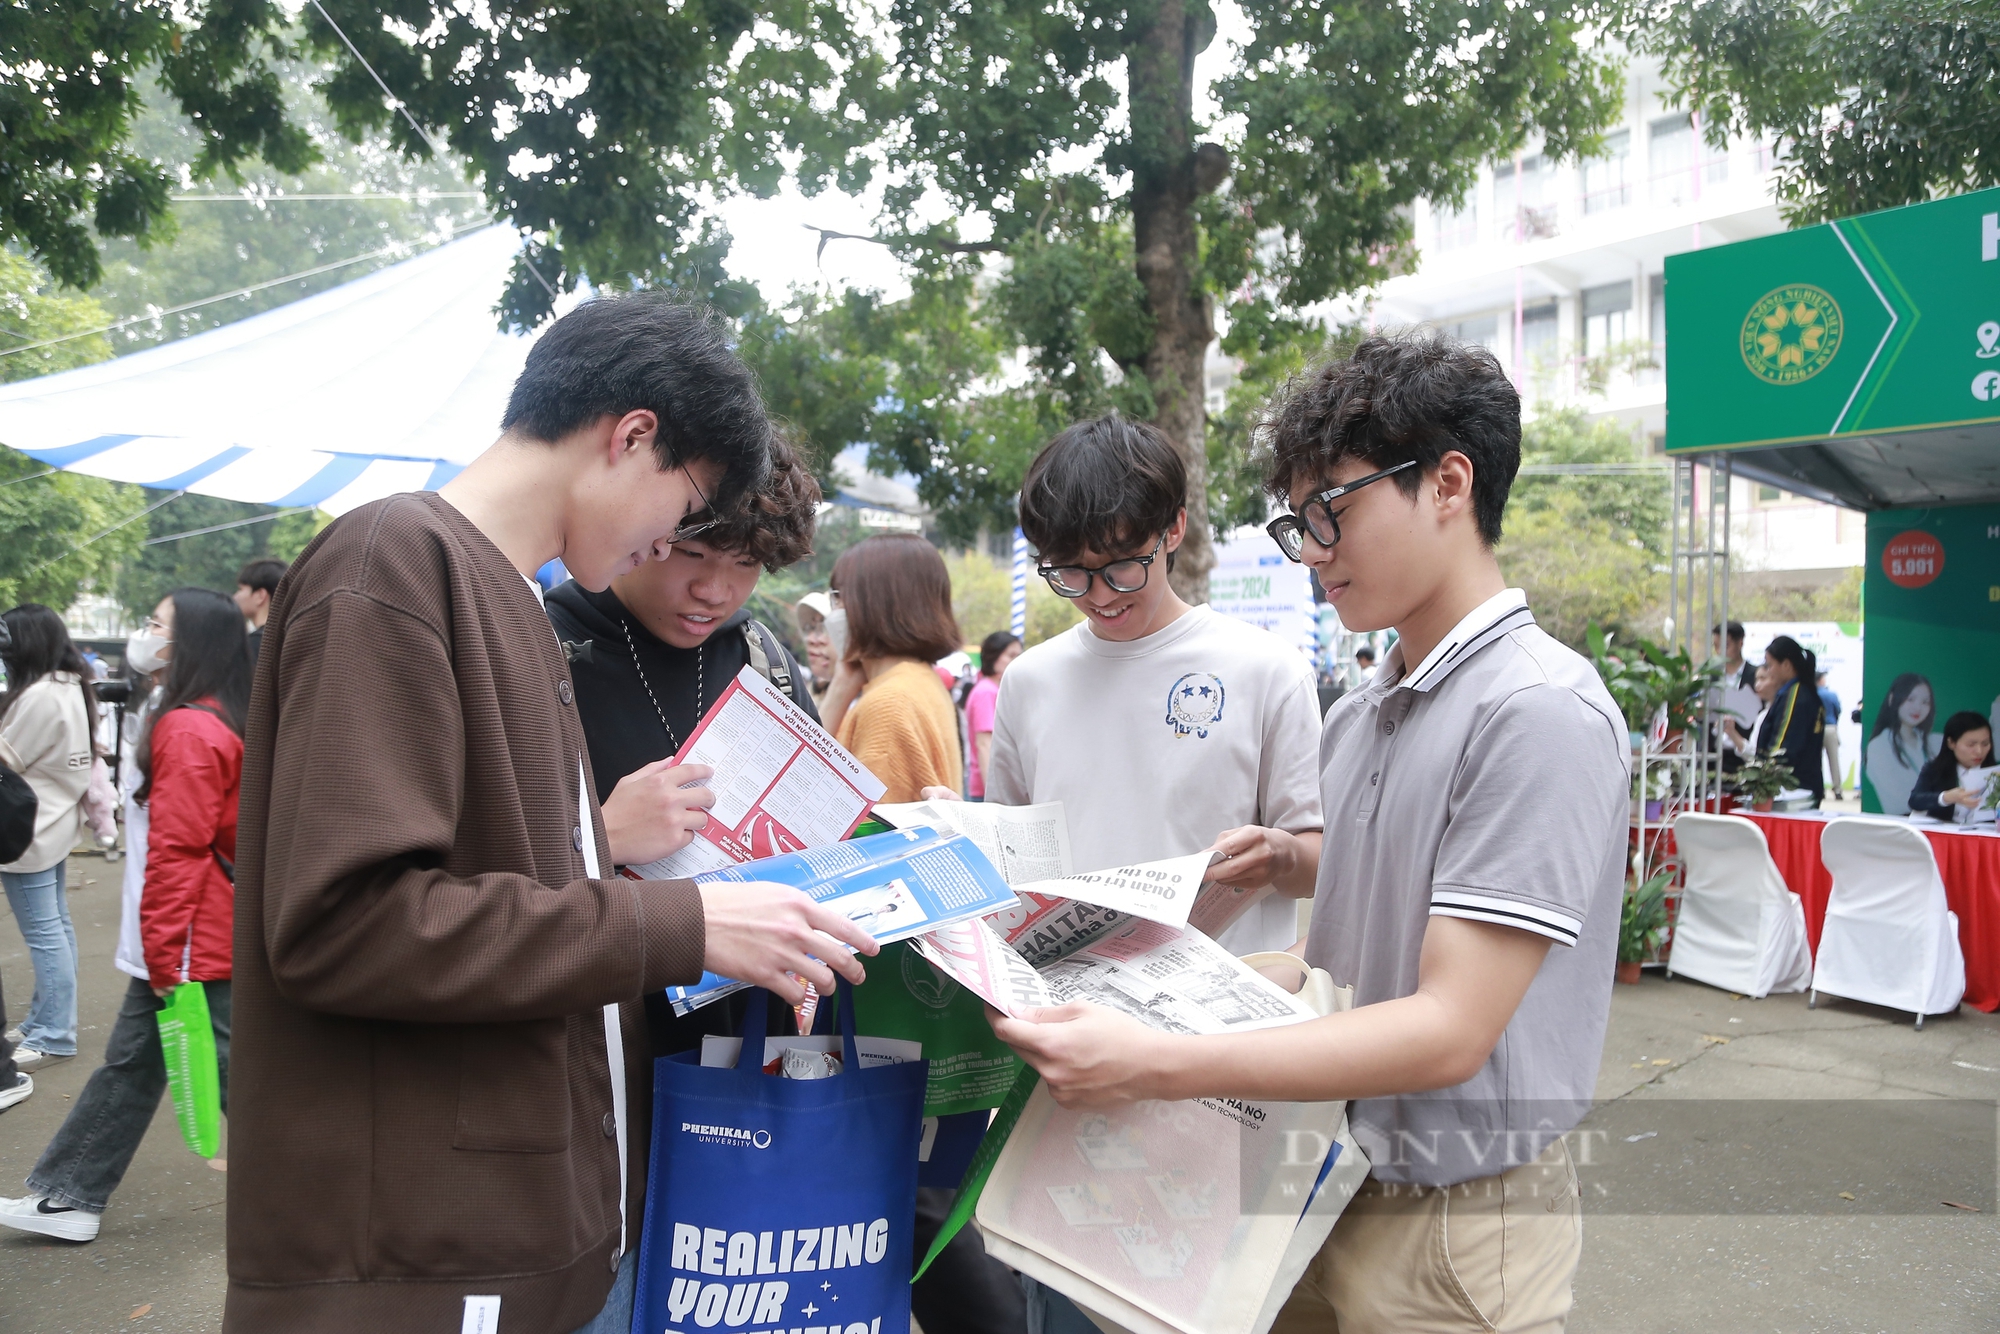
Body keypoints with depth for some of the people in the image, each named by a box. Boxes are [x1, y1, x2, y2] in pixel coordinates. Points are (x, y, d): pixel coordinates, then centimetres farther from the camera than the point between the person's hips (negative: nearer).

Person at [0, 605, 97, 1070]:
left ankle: (53, 1035, 2)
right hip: (53, 821, 10)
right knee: (56, 926, 15)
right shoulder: (71, 688, 9)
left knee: (42, 932, -4)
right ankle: (47, 1022, 26)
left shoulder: (39, 695, -22)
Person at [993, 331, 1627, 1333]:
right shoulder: (1356, 718, 7)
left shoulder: (1539, 714, -19)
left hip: (1456, 1219, -7)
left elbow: (1449, 1029, -24)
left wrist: (1156, 1064, -29)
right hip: (1329, 1183, 7)